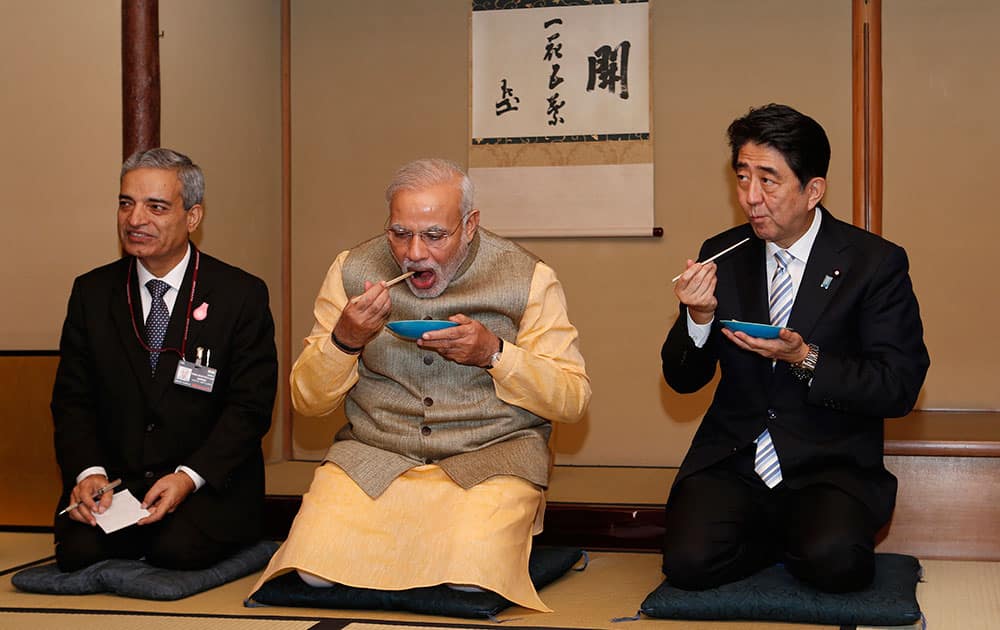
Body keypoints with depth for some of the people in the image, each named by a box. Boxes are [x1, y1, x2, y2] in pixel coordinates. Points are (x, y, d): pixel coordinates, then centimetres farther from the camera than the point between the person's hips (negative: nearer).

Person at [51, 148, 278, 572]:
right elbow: (72, 399, 6)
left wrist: (188, 477, -18)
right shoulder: (91, 293, 8)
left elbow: (250, 406, -6)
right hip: (114, 478, 2)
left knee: (179, 549, -28)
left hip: (209, 483, -2)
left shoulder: (242, 295, -2)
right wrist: (87, 472, -13)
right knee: (79, 551, -23)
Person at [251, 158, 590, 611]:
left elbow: (572, 399, -2)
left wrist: (494, 353, -17)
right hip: (372, 454, 2)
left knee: (473, 576, -28)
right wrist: (344, 340, -14)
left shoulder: (527, 279, -2)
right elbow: (307, 402, 6)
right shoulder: (352, 271, 4)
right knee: (316, 569, -22)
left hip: (490, 457, -1)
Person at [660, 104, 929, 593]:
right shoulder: (722, 256, 6)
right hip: (732, 461, 3)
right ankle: (787, 536, 8)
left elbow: (899, 387, -6)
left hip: (830, 465, -2)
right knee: (688, 562, -22)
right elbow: (682, 381, 9)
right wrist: (700, 317, -12)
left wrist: (807, 360, -20)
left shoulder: (875, 263, -3)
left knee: (832, 561, -30)